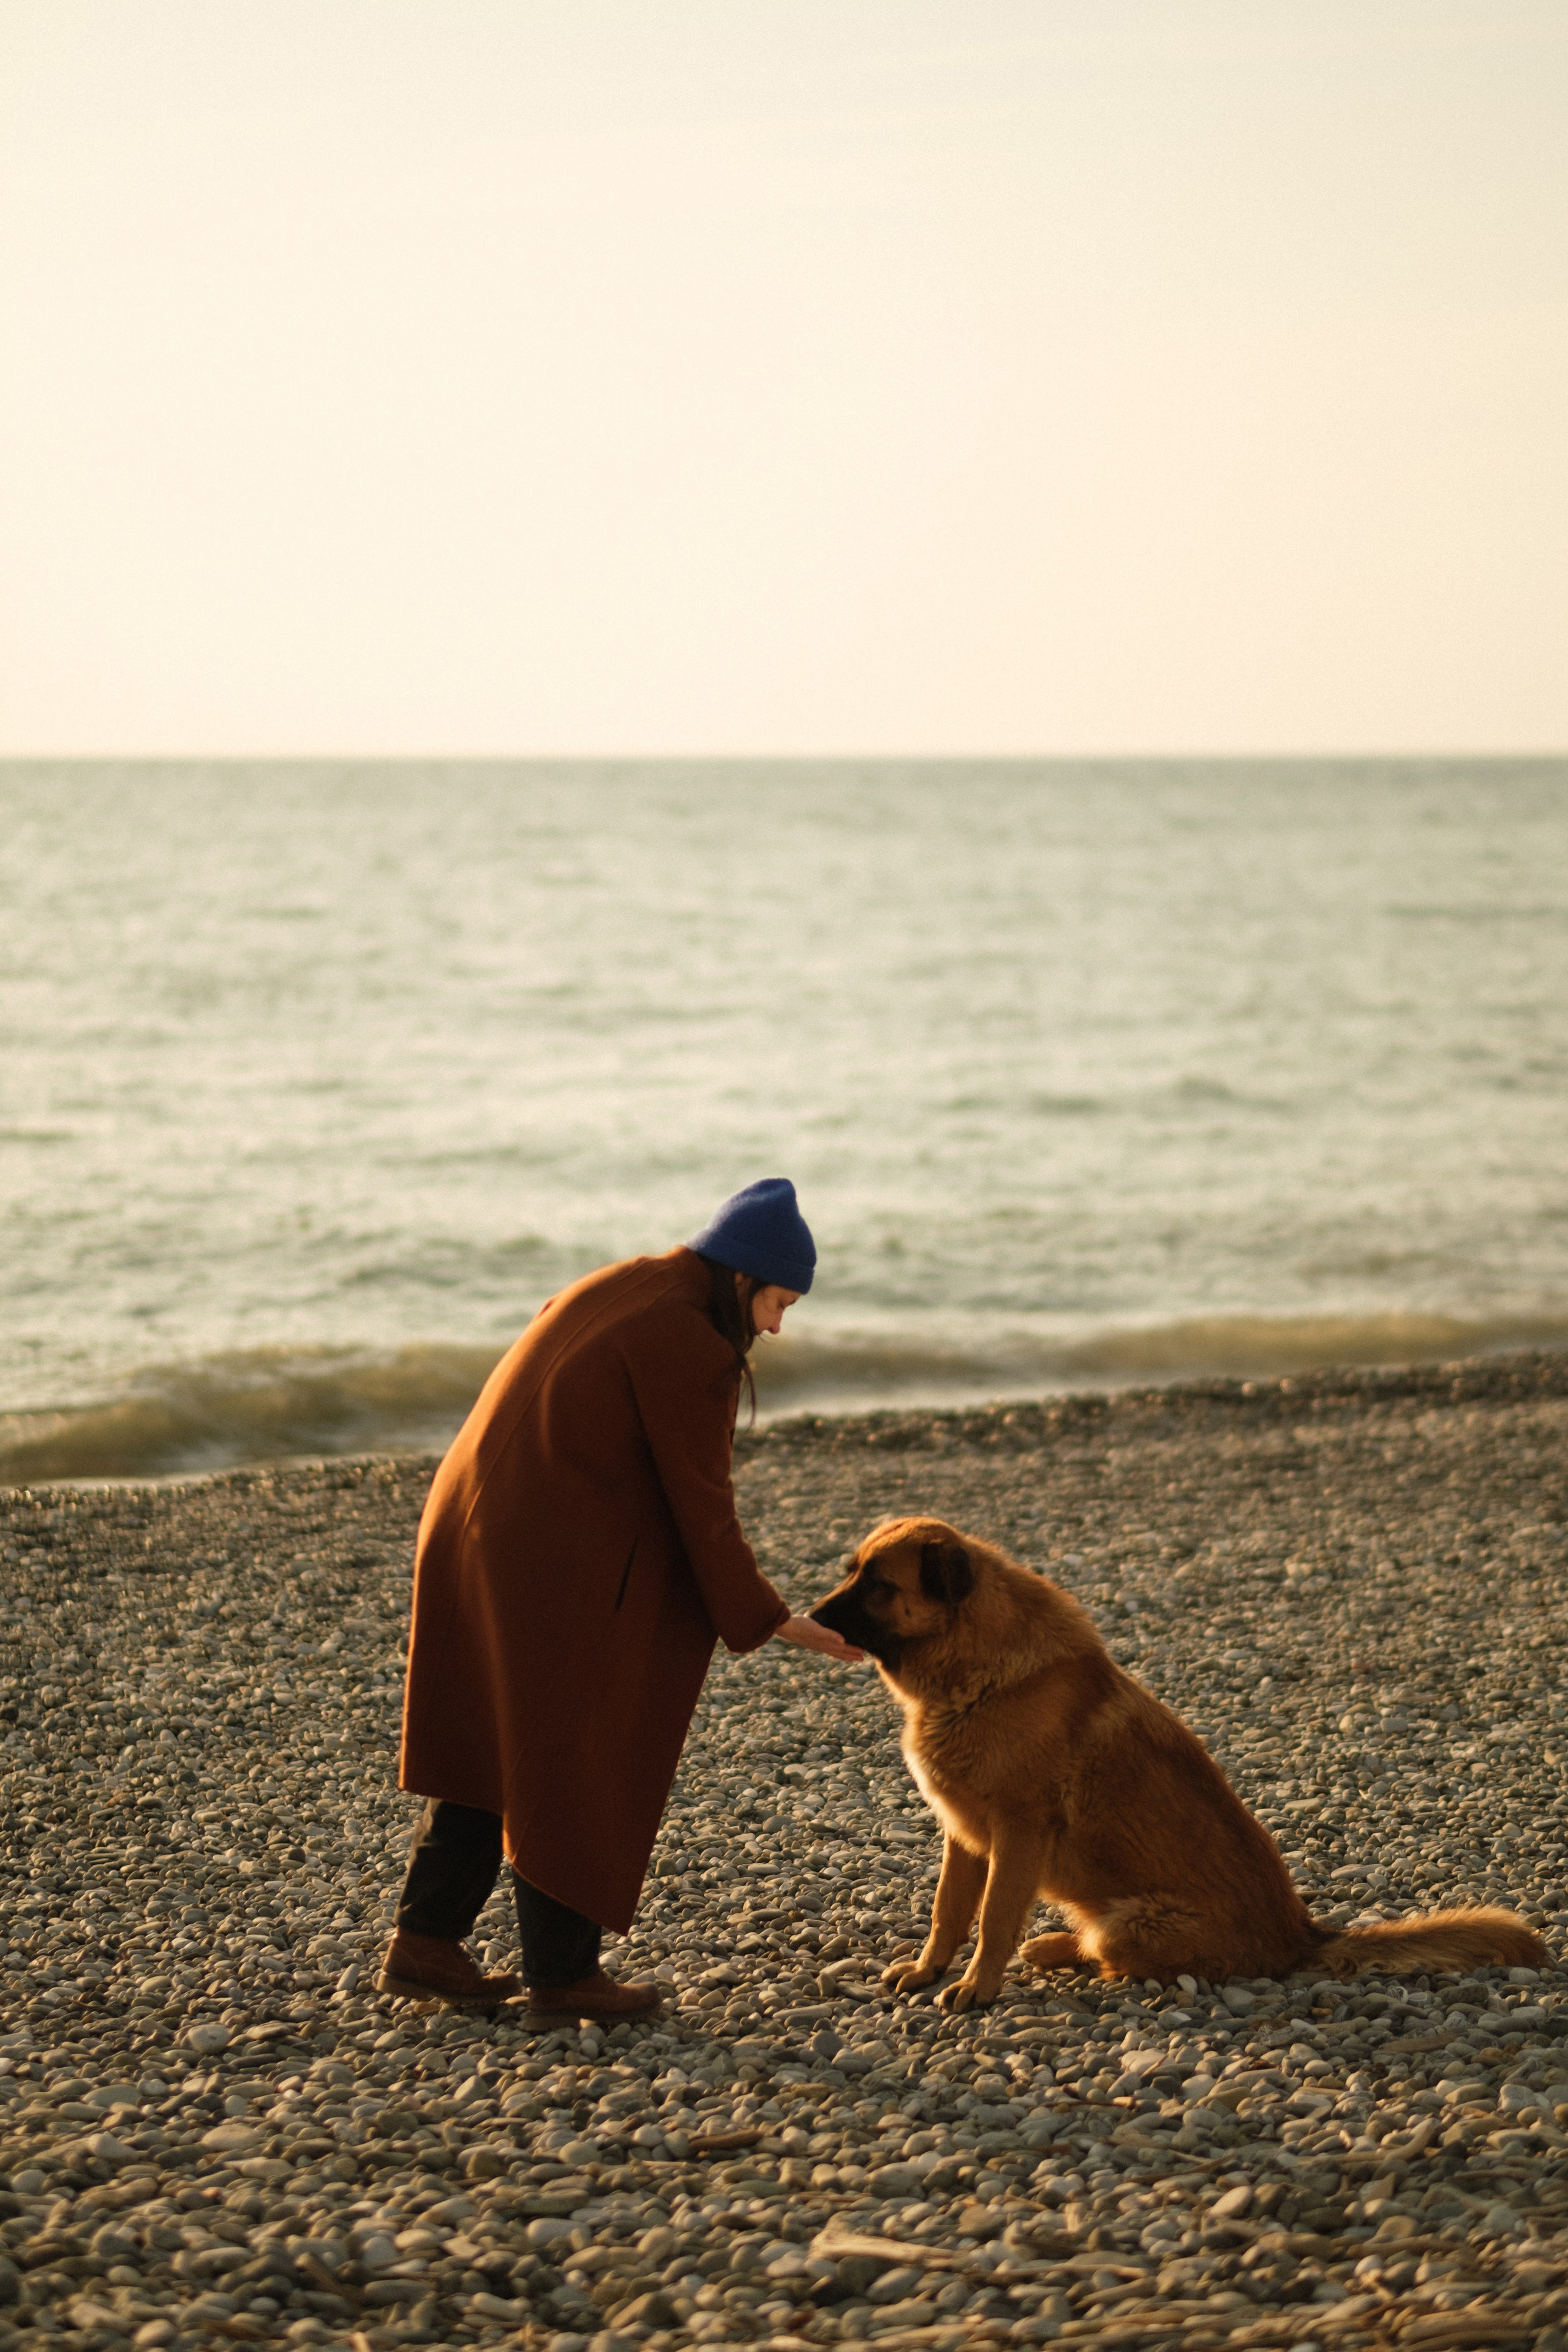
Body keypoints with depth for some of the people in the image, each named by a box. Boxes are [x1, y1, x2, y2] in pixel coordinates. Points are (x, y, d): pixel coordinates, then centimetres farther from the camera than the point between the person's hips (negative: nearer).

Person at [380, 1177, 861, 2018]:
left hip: (473, 1537, 9)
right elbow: (702, 1508, -10)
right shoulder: (691, 1349, -13)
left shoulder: (608, 1290, 13)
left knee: (493, 1746, 18)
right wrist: (771, 1621, -1)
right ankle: (561, 1971, 13)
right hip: (564, 1576, -9)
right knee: (577, 1767, 5)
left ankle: (425, 1942, 18)